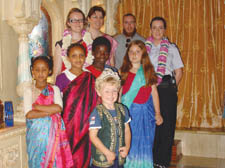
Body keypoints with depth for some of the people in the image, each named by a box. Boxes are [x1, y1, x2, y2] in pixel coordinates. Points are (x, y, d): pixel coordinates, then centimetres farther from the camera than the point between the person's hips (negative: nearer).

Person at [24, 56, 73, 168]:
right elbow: (29, 114, -9)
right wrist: (49, 111, -12)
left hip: (53, 132, 1)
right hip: (36, 132, -1)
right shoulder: (29, 90, 2)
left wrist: (37, 106, -10)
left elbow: (58, 108, -12)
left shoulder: (54, 89, 5)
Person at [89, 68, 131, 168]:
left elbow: (127, 130, 12)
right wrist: (107, 152, -15)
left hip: (119, 158, 5)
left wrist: (127, 147, -2)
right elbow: (93, 136, -13)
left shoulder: (122, 110, 4)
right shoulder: (97, 112, -12)